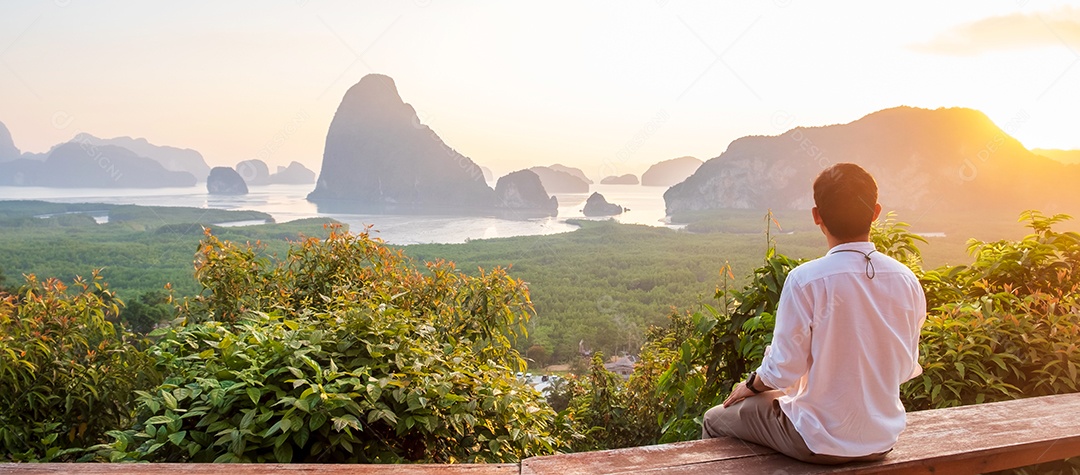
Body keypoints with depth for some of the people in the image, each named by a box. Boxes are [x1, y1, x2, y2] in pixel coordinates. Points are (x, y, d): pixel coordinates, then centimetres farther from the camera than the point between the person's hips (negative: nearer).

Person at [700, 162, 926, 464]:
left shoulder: (805, 280, -23)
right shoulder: (907, 281, -8)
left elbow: (782, 371, -17)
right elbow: (906, 370, 3)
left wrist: (752, 386, 4)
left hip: (820, 443, -6)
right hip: (883, 439, 6)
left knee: (715, 420, 18)